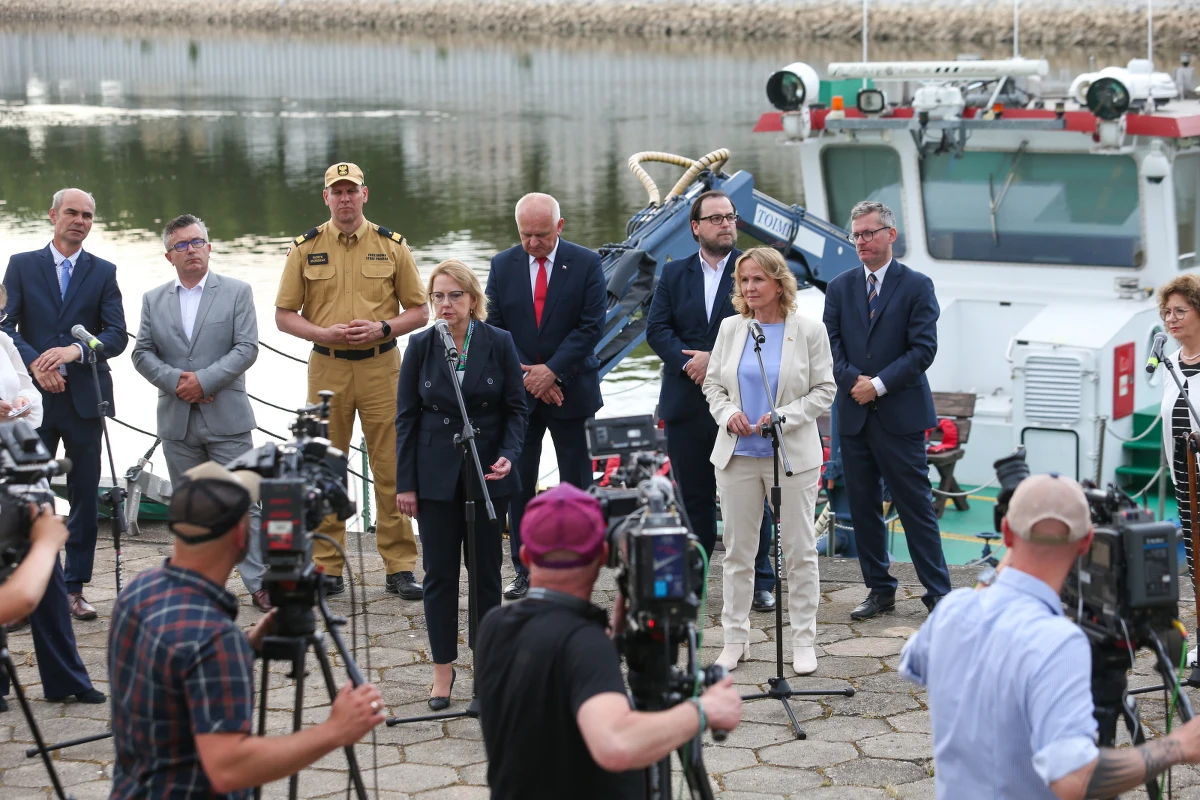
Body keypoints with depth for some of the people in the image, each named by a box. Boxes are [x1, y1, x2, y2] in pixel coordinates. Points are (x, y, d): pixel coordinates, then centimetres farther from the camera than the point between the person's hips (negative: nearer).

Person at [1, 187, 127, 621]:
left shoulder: (103, 272, 7)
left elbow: (117, 336, -2)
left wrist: (75, 350, -20)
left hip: (84, 399, 1)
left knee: (85, 498, 4)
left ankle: (75, 588, 12)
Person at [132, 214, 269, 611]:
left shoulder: (237, 292, 3)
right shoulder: (154, 300, 11)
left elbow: (246, 348, -6)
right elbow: (143, 353, 6)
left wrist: (204, 380, -15)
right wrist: (175, 381, -11)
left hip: (227, 417, -3)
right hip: (177, 421, 3)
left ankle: (259, 582, -3)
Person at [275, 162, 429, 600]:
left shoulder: (392, 246, 4)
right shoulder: (306, 248, 5)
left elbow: (419, 312, 6)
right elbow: (284, 315, 6)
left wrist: (383, 328, -12)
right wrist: (323, 333, -11)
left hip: (380, 367, -1)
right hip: (327, 367, 1)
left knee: (392, 470, -2)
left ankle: (400, 567, 4)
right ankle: (327, 567, 12)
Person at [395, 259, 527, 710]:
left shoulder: (498, 343, -2)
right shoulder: (421, 347, 0)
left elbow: (516, 408, 3)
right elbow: (406, 416, 2)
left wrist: (508, 455, -14)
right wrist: (405, 483, -1)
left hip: (486, 472, 0)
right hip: (436, 475, 0)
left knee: (485, 569, 7)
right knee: (439, 572, 2)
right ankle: (443, 669, 10)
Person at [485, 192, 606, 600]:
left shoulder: (586, 263, -4)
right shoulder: (502, 266, 3)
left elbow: (591, 326, -8)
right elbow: (494, 328, 2)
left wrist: (552, 371, -15)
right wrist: (528, 375, -9)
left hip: (571, 390, -2)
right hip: (519, 391, 2)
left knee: (576, 483, 3)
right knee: (518, 482, 2)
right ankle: (524, 570, 9)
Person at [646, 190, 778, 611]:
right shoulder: (674, 273, 10)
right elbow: (657, 328, 1)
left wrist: (716, 358, -16)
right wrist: (687, 363, -15)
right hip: (687, 402, 2)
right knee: (693, 496, 9)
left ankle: (759, 582, 10)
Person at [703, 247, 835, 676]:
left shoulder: (809, 330, -3)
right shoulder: (731, 328, 6)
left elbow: (824, 391, -2)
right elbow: (713, 383, 12)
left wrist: (784, 416, -15)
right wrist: (728, 413, -8)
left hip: (793, 457, -3)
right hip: (738, 455, 3)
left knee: (799, 551, 2)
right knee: (737, 549, 7)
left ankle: (804, 641, 10)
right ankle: (735, 639, 16)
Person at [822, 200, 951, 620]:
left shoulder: (916, 286, -1)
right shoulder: (839, 288, 11)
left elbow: (923, 349, -8)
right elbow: (831, 347, 5)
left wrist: (879, 384, -15)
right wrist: (854, 381, -12)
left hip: (900, 415, -4)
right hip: (854, 415, 4)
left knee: (916, 506, -3)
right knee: (863, 508, 7)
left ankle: (938, 592, 3)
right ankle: (879, 590, 17)